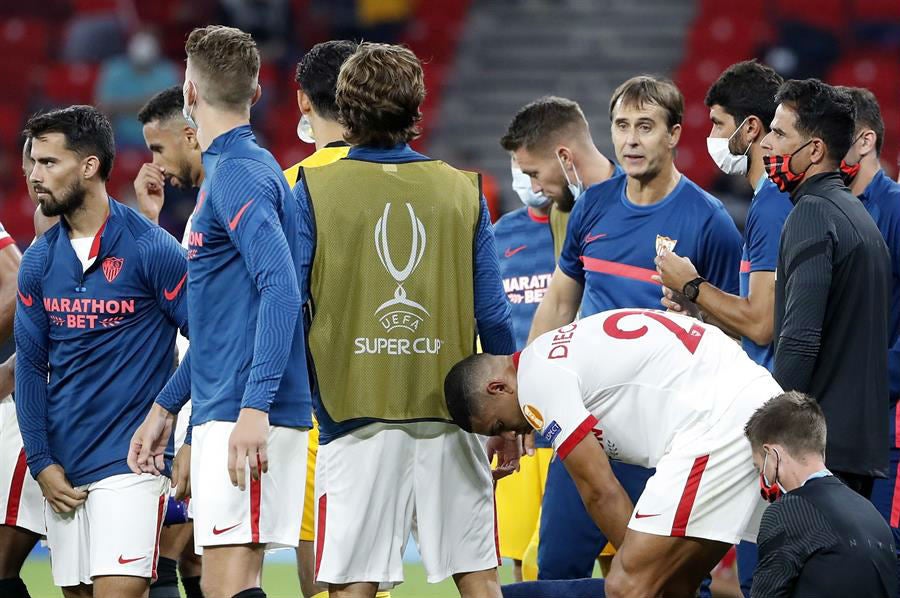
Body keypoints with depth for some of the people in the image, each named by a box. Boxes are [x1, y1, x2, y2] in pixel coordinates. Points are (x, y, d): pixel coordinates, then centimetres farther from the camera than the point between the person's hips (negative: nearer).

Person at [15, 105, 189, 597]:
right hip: (64, 470, 6)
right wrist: (41, 462, 3)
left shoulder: (151, 250, -7)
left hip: (129, 463, -6)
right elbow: (31, 365, 11)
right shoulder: (39, 260, 8)